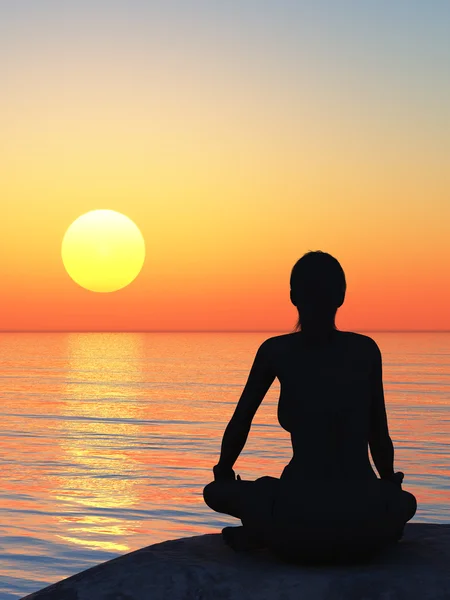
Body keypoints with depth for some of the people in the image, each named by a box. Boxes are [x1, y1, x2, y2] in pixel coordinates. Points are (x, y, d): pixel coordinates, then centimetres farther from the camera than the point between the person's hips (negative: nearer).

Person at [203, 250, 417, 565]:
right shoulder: (367, 349, 7)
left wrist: (223, 474, 31)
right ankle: (383, 530, 11)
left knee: (215, 492, 25)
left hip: (297, 527, -1)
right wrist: (389, 485, 32)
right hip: (366, 525, 2)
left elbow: (240, 421, 13)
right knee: (405, 503, 37)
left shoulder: (275, 351, 3)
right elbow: (380, 436, 13)